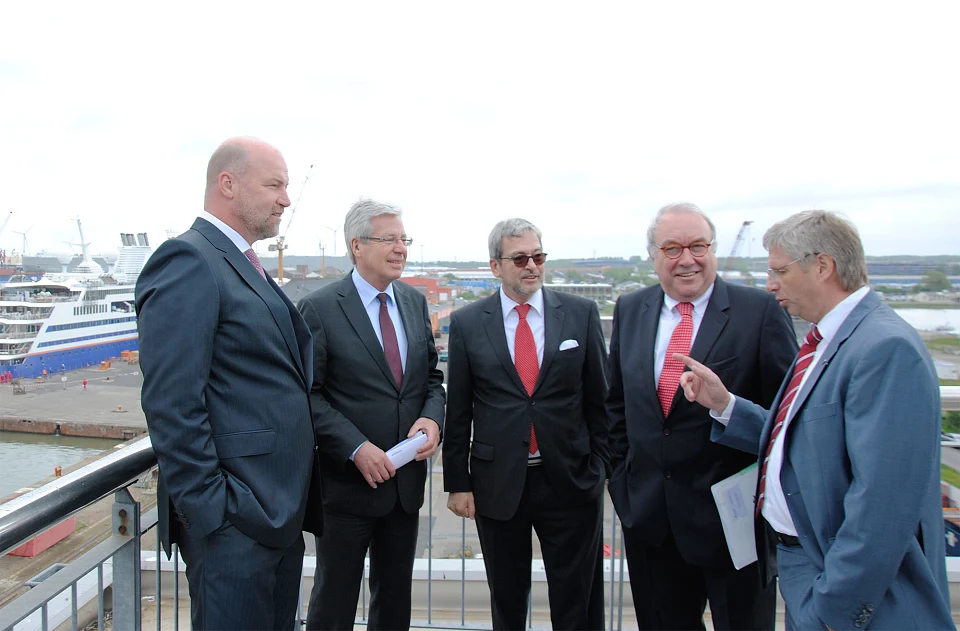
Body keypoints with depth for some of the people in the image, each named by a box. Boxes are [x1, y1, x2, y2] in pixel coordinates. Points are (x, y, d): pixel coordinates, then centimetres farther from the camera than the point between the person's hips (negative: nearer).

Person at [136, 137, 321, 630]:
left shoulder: (247, 268, 15)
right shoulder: (187, 261, -15)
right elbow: (172, 404, -21)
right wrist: (210, 512, -20)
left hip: (279, 513, 9)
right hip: (235, 522, -9)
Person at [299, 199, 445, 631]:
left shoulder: (415, 302, 6)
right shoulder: (319, 309, -11)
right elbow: (309, 395, -13)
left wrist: (432, 418, -8)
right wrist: (356, 449, -21)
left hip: (406, 478, 5)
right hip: (347, 480, -5)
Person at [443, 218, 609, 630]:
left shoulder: (581, 313, -1)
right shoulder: (466, 323, -2)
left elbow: (600, 398, 3)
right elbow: (458, 411, 1)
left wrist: (601, 467, 2)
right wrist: (457, 482, 1)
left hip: (571, 481, 0)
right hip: (498, 484, 0)